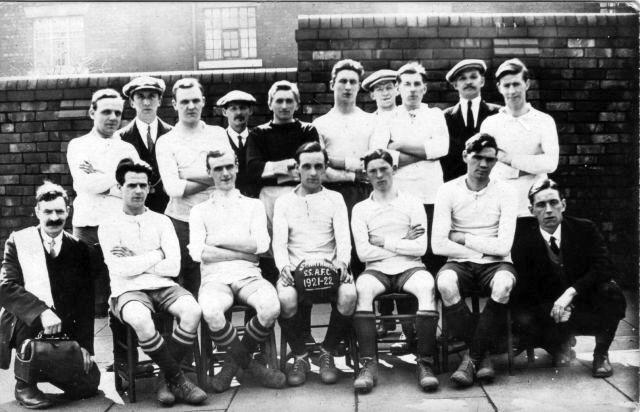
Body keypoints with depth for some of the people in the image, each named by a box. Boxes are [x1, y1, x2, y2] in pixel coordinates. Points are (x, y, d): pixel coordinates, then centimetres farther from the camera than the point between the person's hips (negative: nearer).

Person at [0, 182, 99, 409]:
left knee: (88, 383, -10)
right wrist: (41, 312, -31)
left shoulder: (78, 248, 6)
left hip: (65, 330, 2)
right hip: (25, 324, -2)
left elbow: (85, 302, 3)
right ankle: (25, 381, -11)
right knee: (33, 317, -35)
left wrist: (84, 345, -6)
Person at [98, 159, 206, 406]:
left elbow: (173, 267, 0)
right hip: (129, 292, -2)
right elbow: (121, 269, -8)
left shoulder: (161, 221, 13)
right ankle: (178, 379, -16)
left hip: (163, 286, 3)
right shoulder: (109, 227, 6)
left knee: (192, 311, -29)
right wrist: (156, 256, -1)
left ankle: (168, 379, -12)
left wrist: (134, 261, -4)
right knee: (141, 320, -37)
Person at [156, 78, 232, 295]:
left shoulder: (218, 134, 11)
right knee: (190, 287, 2)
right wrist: (212, 179, -6)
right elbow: (173, 188, -10)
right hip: (182, 222, -2)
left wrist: (187, 176, -8)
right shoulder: (166, 142, 3)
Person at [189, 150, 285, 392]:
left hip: (248, 276, 1)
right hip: (215, 279, -1)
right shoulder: (200, 211, 17)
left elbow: (261, 244, 1)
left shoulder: (254, 206, 19)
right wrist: (244, 252, -4)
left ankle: (235, 359, -2)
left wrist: (218, 240, -2)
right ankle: (249, 363, -7)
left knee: (271, 307, -32)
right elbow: (198, 252, -1)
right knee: (211, 312, -36)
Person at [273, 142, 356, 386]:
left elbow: (343, 237, 4)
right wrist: (284, 266, -18)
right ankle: (300, 356, -8)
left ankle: (327, 353, -6)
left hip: (329, 267, 0)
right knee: (285, 299, -33)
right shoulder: (284, 202, 16)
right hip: (295, 268, 0)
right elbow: (279, 241, 4)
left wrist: (342, 262, -19)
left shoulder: (335, 199, 16)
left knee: (349, 295, -32)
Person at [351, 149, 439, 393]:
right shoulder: (361, 209, 12)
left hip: (409, 268, 0)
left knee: (427, 286, -33)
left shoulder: (412, 204, 10)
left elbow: (420, 248, -1)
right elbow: (363, 253, -1)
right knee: (362, 288, -33)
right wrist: (402, 243, -1)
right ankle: (368, 365, -30)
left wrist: (384, 242, -3)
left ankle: (425, 364, -29)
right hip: (377, 270, 0)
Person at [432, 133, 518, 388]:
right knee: (445, 282, -34)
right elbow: (438, 245, -9)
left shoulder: (505, 193, 0)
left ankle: (472, 357, -16)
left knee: (504, 283, -35)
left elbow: (503, 247, -10)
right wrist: (483, 249, -8)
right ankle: (482, 354, -14)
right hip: (460, 263, 0)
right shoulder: (449, 191, 0)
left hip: (495, 264, 0)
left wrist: (462, 238, -7)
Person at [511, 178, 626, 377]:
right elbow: (525, 289, -7)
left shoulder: (585, 229, -5)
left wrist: (571, 292, -30)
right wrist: (552, 309, -25)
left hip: (584, 305, 0)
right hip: (546, 309, 0)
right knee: (522, 322, -31)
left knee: (611, 292, -30)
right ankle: (558, 343, 6)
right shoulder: (523, 238, -7)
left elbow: (605, 268, -18)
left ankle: (601, 354, -6)